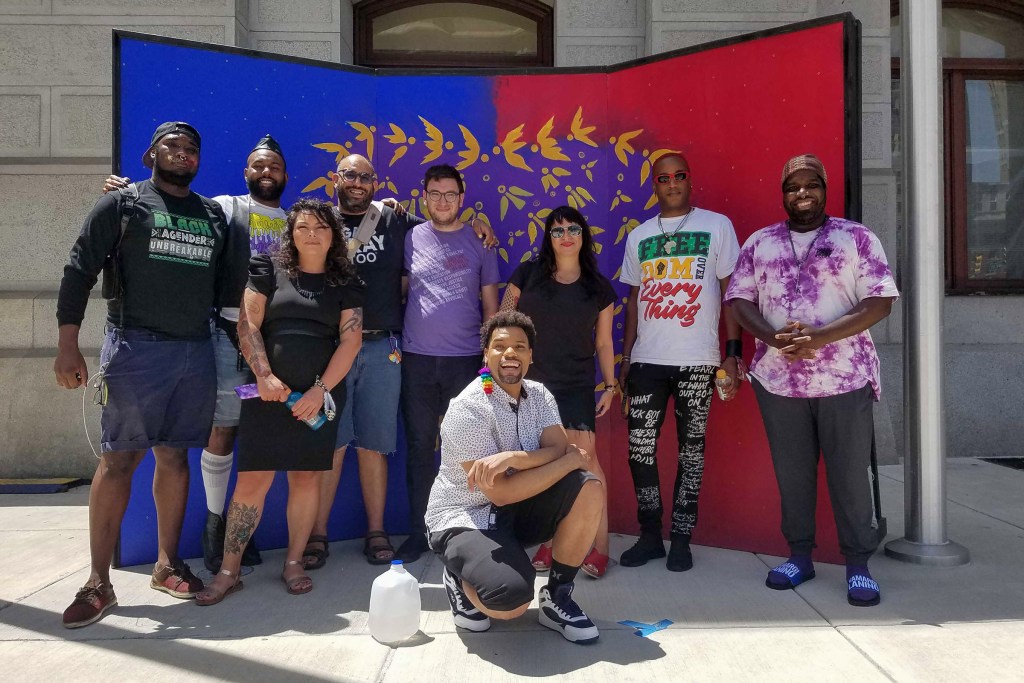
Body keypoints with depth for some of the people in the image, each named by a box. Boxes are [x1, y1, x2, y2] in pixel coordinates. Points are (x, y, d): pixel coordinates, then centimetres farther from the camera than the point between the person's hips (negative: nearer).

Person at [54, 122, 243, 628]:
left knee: (175, 456, 8)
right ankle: (99, 582, 4)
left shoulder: (214, 215, 16)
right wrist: (67, 345, -10)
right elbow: (79, 271, -1)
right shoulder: (122, 204, 5)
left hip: (196, 353, 4)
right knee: (119, 459, -4)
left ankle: (167, 565, 20)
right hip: (134, 349, -4)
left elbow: (230, 280, 19)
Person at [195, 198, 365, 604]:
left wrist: (321, 390, -9)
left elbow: (350, 339, 0)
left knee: (306, 478, 5)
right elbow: (247, 325, 0)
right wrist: (264, 376, -13)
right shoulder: (270, 270, 6)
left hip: (320, 396, 1)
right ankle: (228, 570, 8)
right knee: (252, 479, -3)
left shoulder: (346, 283, 8)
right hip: (269, 392, -1)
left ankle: (294, 563, 19)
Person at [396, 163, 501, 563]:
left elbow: (491, 304, 8)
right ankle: (418, 533, 17)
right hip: (417, 360, 1)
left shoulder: (479, 242, 6)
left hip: (466, 360, 0)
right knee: (420, 448, 6)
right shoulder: (412, 238, 6)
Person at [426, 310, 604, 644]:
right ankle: (460, 580, 7)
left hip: (515, 509, 7)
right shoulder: (468, 409, -22)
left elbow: (558, 448, -14)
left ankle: (557, 597, -1)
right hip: (465, 518, -6)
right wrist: (570, 460, -21)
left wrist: (512, 457, -33)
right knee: (513, 601, -31)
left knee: (589, 489, -18)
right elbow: (501, 493, -25)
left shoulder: (539, 395, 1)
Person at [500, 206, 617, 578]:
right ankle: (546, 542, 20)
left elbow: (604, 343, 11)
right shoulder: (527, 274, 3)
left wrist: (610, 385, 6)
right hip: (528, 384, 1)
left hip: (576, 388, 0)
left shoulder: (599, 288, 6)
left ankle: (600, 547, 0)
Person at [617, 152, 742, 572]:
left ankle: (681, 538, 15)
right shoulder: (639, 236, 14)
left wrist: (733, 353, -6)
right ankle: (650, 535, 14)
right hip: (647, 359, 3)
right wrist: (625, 359, 12)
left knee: (691, 449, 3)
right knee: (640, 447, 0)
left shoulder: (716, 226, 3)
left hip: (697, 360, -3)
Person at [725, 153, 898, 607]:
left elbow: (880, 301, -6)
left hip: (844, 378, -2)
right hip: (778, 379, 2)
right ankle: (799, 556, 24)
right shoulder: (759, 243, 8)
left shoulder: (857, 238, 1)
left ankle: (858, 565, 17)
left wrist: (820, 338, -19)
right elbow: (739, 301, 3)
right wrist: (775, 339, -15)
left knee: (851, 473, 3)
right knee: (791, 471, 10)